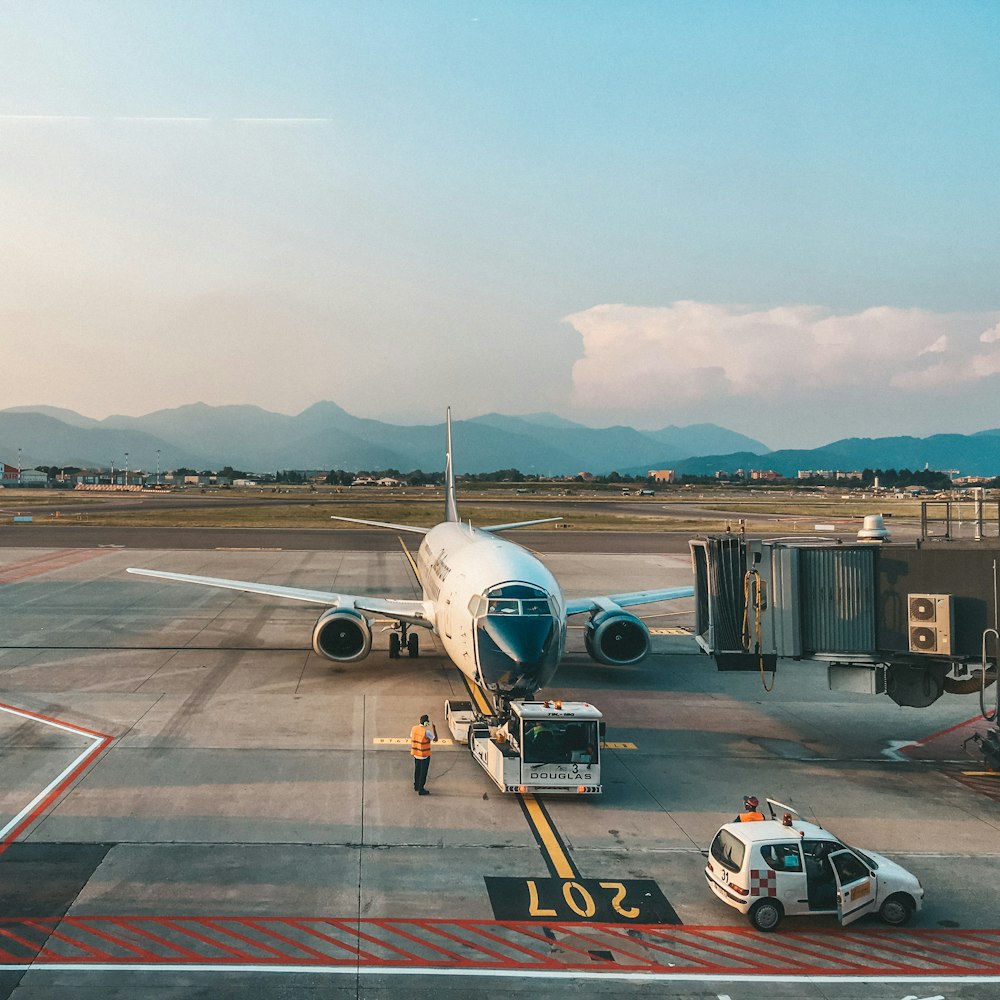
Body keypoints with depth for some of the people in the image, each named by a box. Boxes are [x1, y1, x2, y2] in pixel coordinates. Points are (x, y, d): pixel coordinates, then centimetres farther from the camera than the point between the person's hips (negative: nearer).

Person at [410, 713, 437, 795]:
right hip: (424, 755, -6)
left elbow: (411, 740, 7)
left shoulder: (414, 728, -4)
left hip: (416, 753, 6)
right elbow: (435, 739, -13)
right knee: (423, 772, 5)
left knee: (417, 770, 22)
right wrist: (434, 728, -9)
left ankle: (416, 786, 36)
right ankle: (421, 790, 9)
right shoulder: (426, 732, -23)